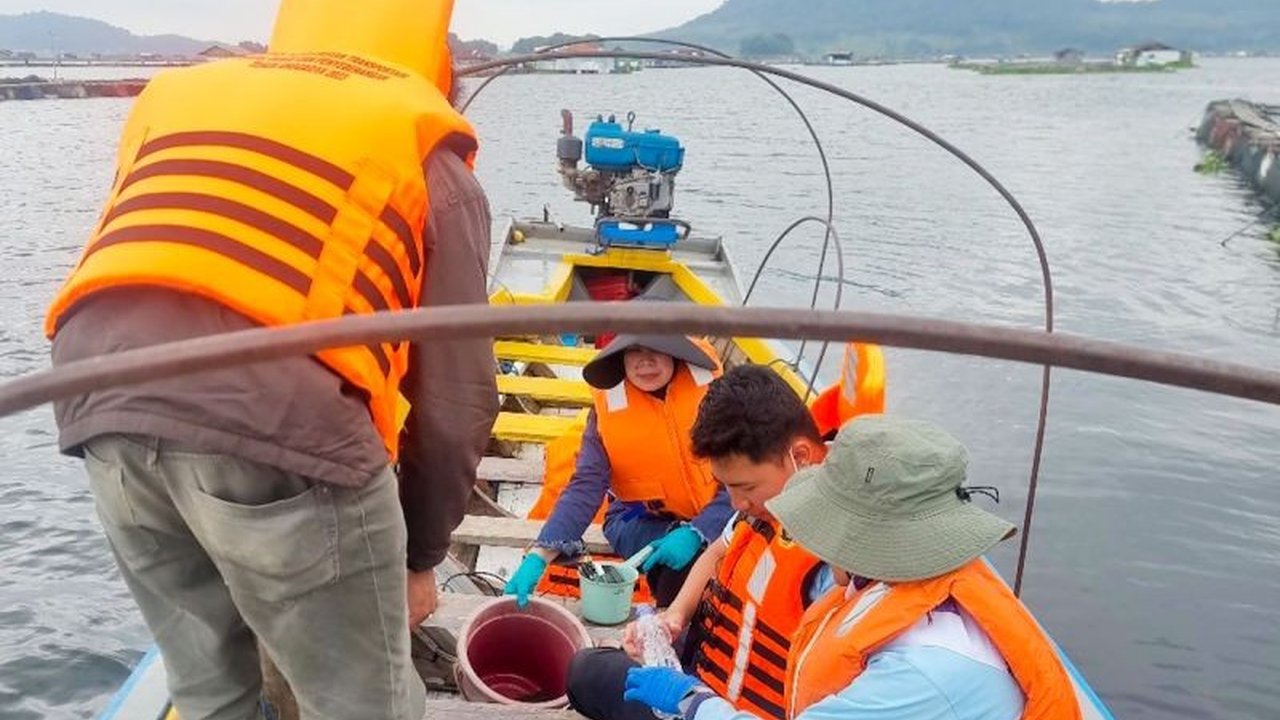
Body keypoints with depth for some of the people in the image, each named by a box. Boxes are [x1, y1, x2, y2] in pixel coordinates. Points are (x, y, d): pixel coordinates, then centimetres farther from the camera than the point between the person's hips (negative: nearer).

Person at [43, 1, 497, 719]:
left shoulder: (179, 94, 28)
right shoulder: (428, 152, 15)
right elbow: (454, 397, 12)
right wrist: (421, 557, 24)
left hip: (101, 408, 6)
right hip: (278, 423, -5)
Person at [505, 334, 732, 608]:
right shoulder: (610, 403, -11)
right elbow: (585, 486, -16)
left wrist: (696, 533, -29)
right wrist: (539, 555, -29)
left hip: (714, 518, 1)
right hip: (640, 521, -1)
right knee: (688, 563, -29)